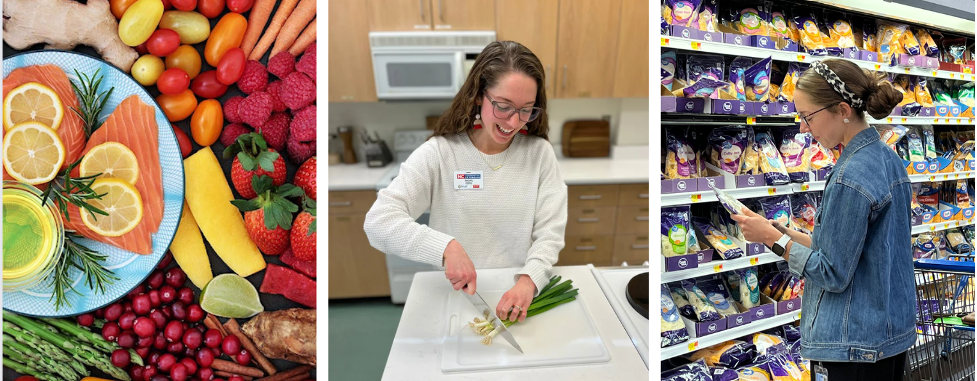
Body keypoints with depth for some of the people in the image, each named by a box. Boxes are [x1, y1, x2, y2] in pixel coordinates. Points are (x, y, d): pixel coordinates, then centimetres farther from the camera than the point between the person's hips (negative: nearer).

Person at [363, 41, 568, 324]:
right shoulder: (438, 153, -6)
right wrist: (446, 247, -27)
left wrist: (529, 279, -22)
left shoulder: (540, 152, 0)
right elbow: (378, 221, -13)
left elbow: (550, 233, -2)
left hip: (520, 295, 1)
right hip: (454, 298, 0)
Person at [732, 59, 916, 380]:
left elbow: (833, 274, -21)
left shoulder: (851, 178, -24)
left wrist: (772, 237, -13)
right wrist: (784, 232, 3)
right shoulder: (888, 158, 6)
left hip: (860, 341, -9)